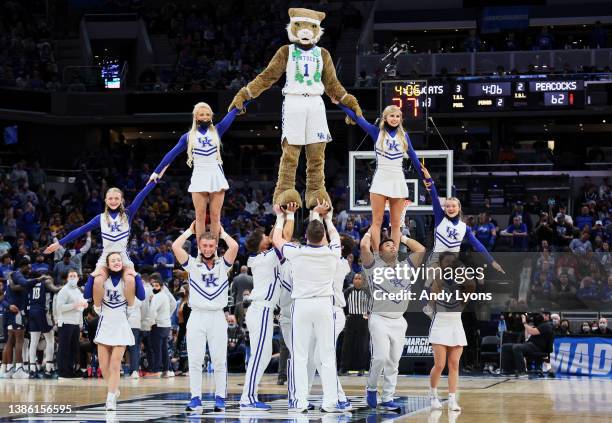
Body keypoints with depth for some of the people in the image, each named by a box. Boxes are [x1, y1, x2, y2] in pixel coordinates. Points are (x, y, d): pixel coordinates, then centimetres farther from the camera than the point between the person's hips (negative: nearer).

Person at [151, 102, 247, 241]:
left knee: (215, 216, 0)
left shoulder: (217, 131, 8)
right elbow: (172, 154, 9)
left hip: (216, 177, 1)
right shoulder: (189, 136, 7)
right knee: (200, 216, -2)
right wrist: (157, 172, 8)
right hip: (199, 178, -1)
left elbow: (233, 113, 3)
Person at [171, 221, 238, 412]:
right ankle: (195, 398, 4)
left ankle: (220, 397, 6)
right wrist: (190, 230, 9)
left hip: (217, 317, 0)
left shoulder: (222, 264, 9)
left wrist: (222, 232, 9)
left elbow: (234, 246, -8)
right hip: (197, 316, 0)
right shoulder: (192, 264, 8)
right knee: (195, 360, -1)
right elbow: (175, 246, -5)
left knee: (219, 361, 0)